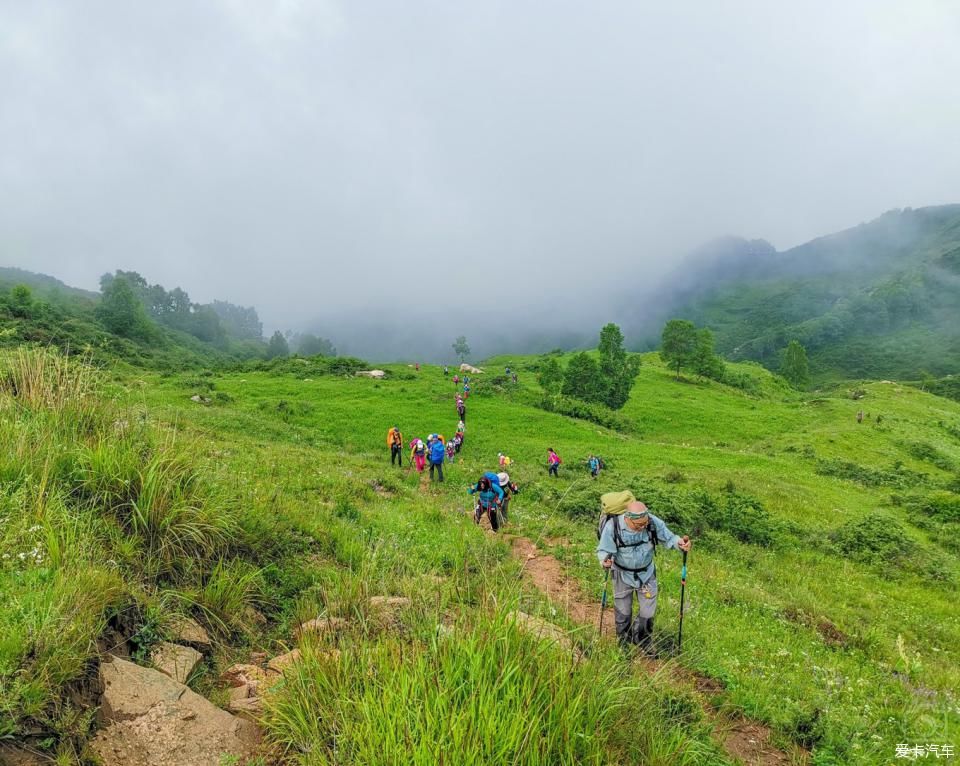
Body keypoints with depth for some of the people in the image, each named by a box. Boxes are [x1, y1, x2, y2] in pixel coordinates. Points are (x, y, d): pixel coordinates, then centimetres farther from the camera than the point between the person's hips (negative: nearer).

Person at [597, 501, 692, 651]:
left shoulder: (653, 522, -24)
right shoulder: (612, 526, -30)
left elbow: (668, 537, -10)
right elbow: (604, 550, -20)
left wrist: (679, 542, -32)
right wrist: (605, 560, -43)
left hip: (647, 574, 2)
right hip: (623, 575, -1)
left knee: (647, 612, 13)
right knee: (623, 612, 18)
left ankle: (643, 643, 42)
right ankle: (623, 643, 45)